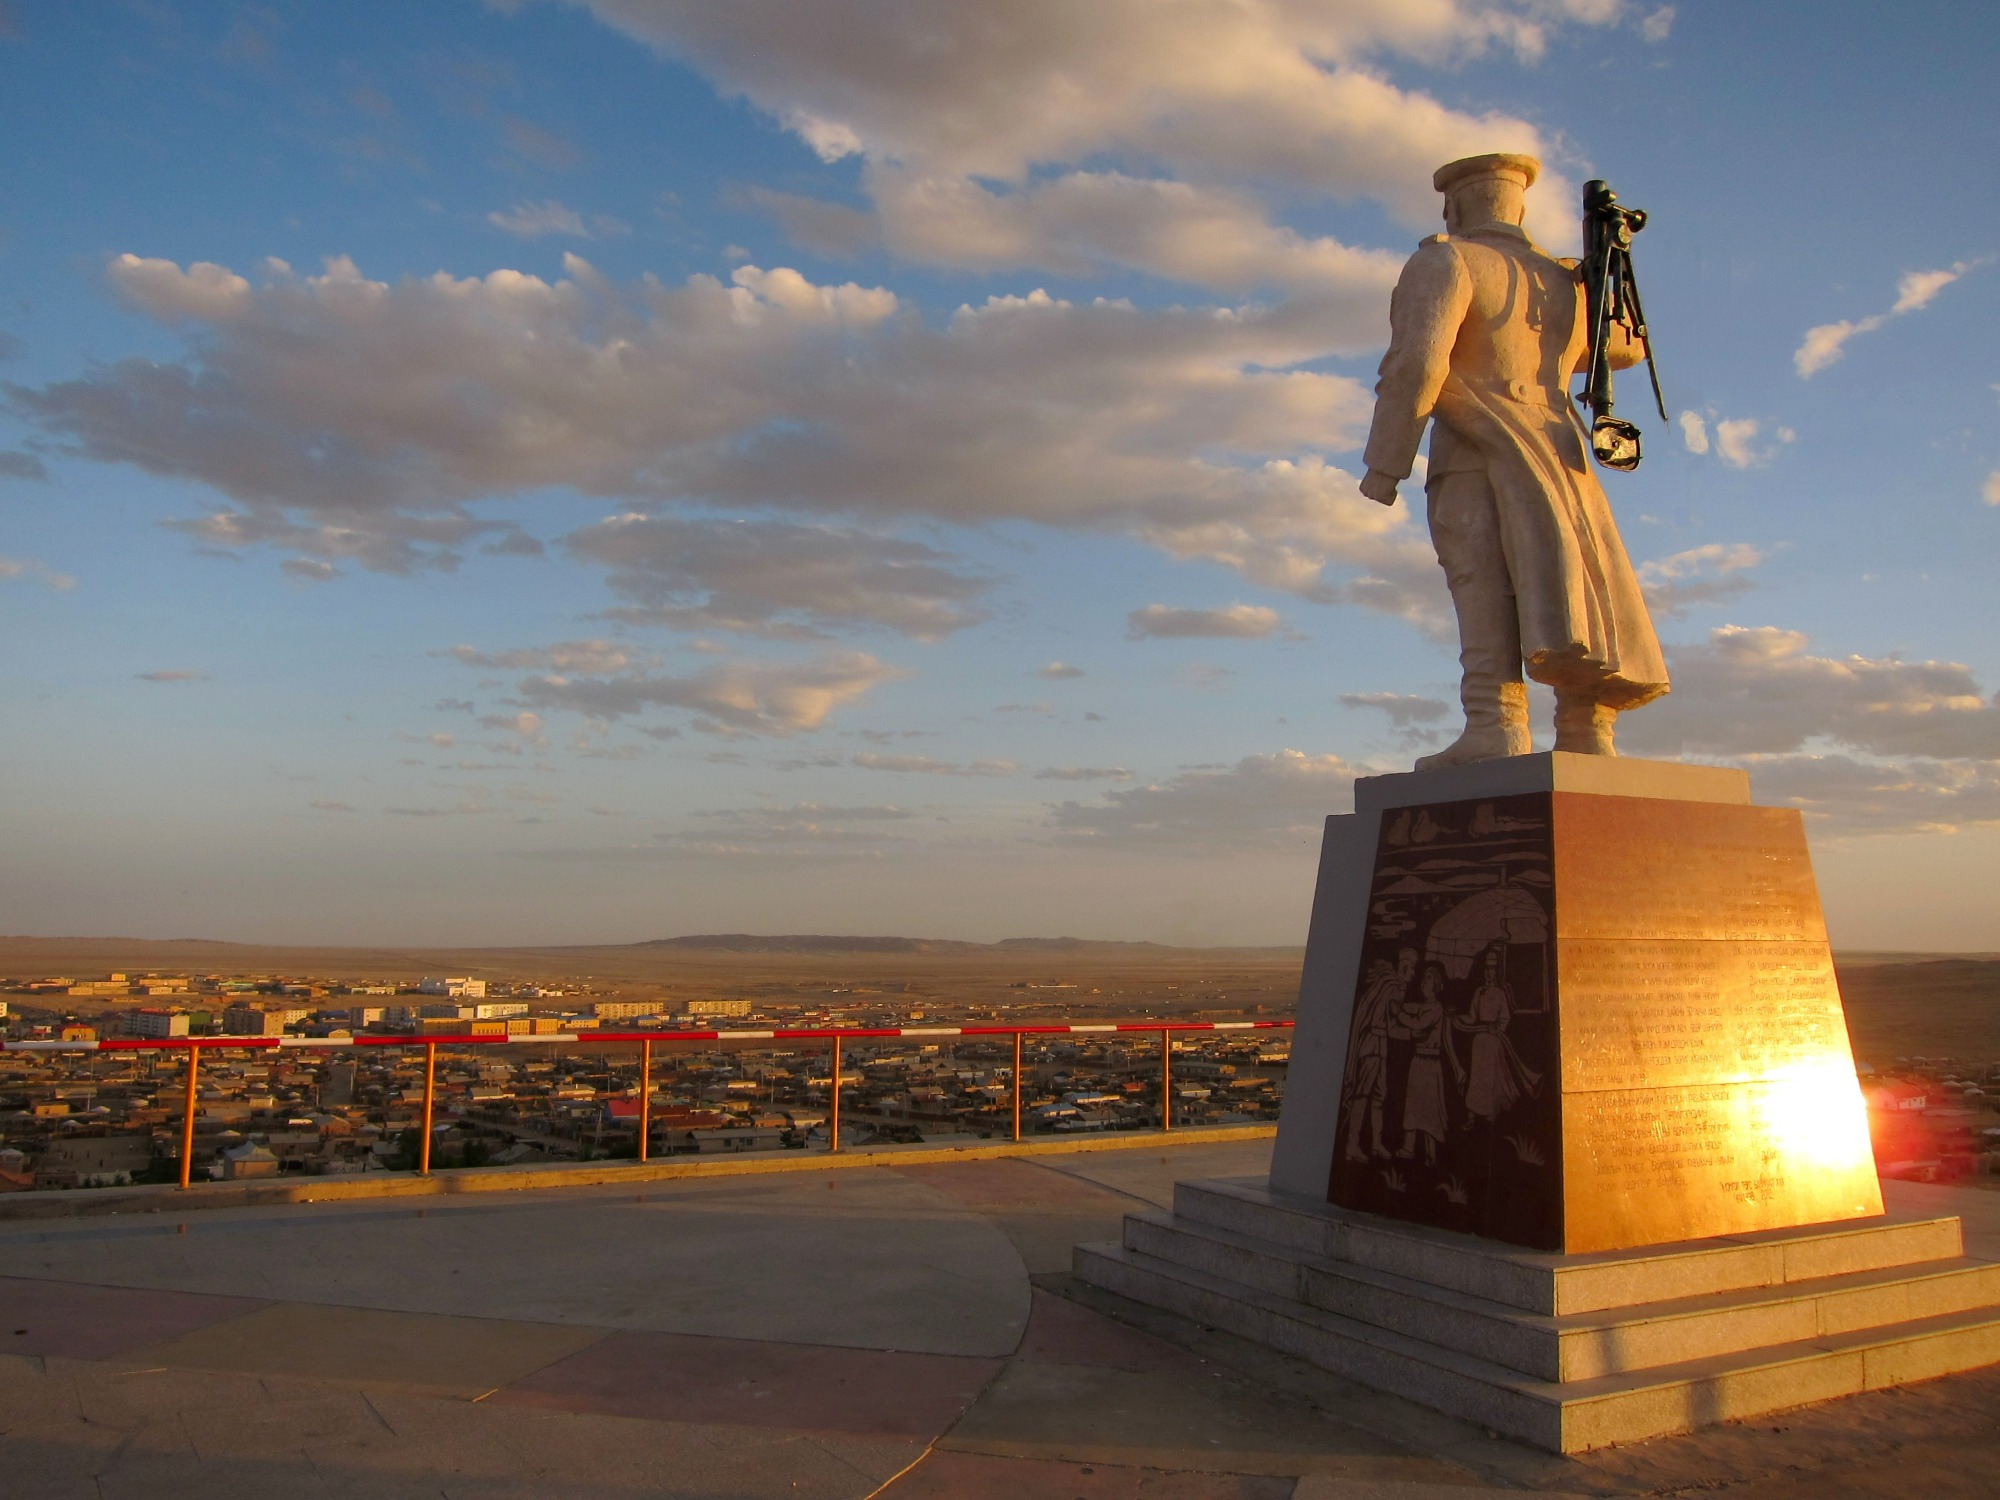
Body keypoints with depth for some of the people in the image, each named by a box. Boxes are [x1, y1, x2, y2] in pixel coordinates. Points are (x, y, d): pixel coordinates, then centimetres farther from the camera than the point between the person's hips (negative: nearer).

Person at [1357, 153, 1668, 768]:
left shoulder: (1445, 262, 3)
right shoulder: (1566, 282, 22)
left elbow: (1418, 360, -13)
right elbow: (1627, 346, 39)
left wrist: (1384, 464, -11)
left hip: (1474, 456, -5)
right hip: (1561, 455, 6)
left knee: (1486, 591, -16)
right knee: (1572, 599, 3)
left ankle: (1496, 726, -28)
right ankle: (1589, 737, -3)